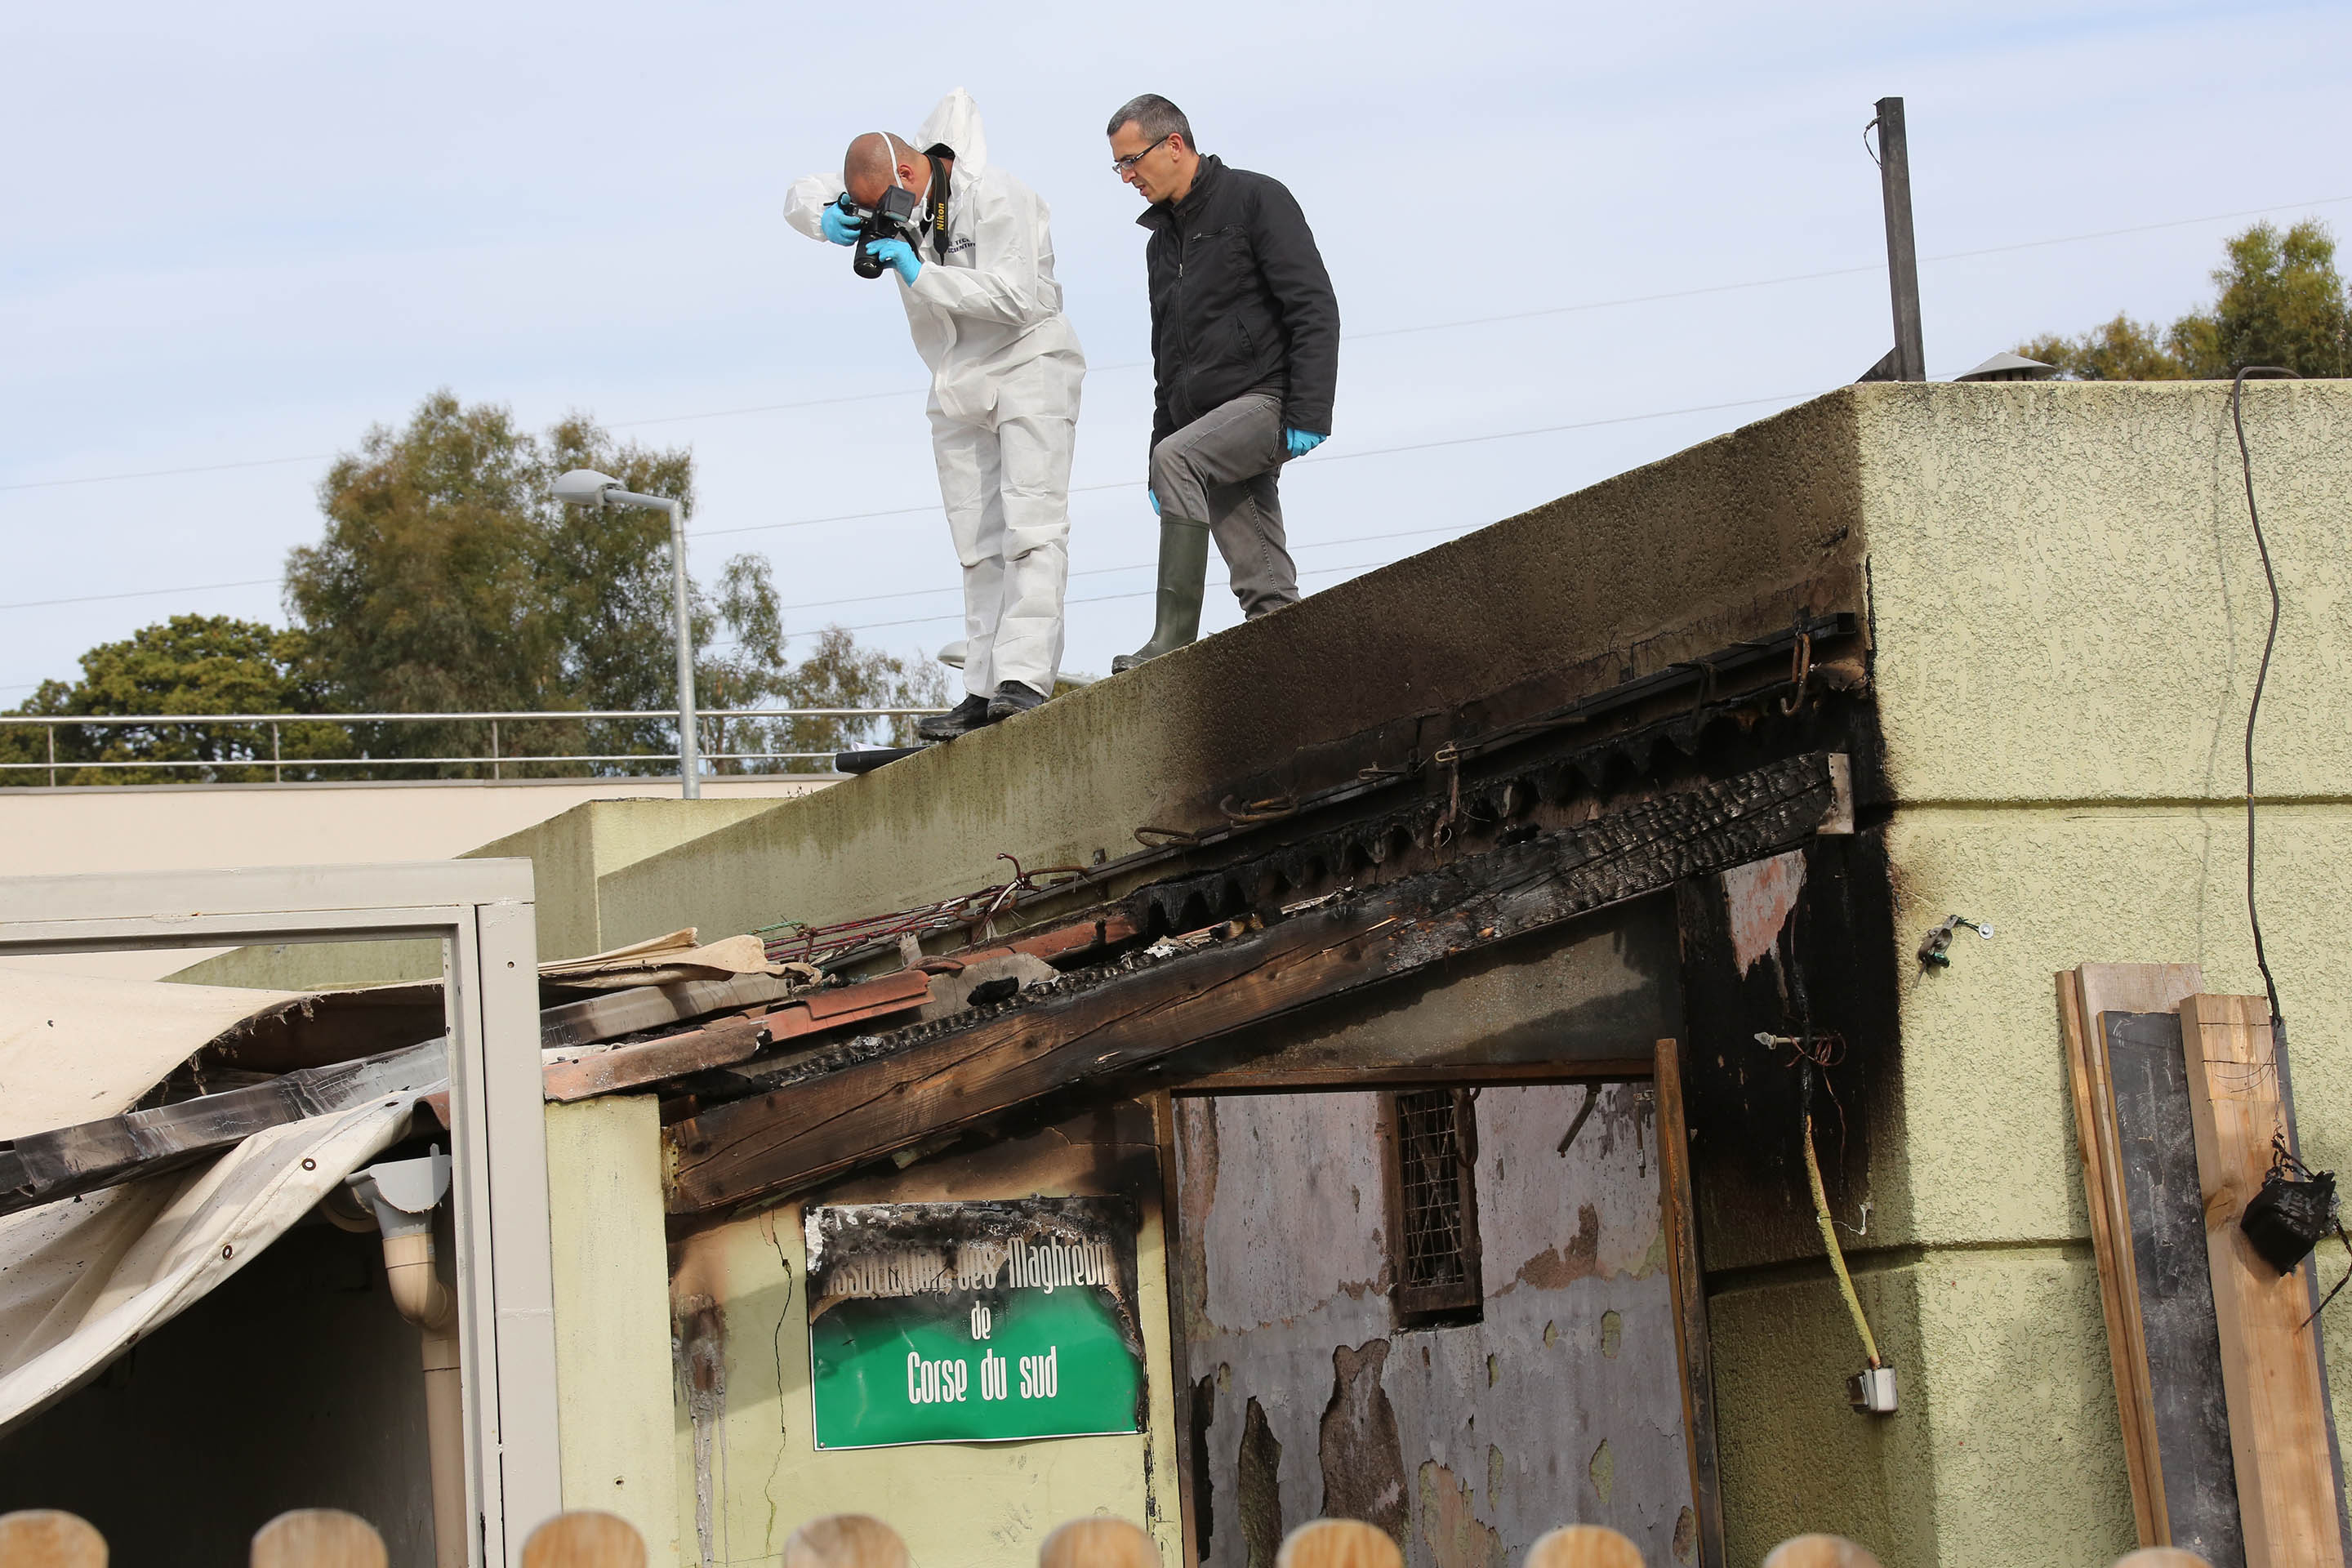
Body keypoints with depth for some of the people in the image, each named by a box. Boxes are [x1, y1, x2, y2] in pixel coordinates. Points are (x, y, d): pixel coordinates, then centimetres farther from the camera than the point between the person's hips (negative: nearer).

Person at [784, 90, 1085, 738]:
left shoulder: (998, 199, -20)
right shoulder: (894, 196, 3)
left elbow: (1016, 296, -28)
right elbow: (801, 194, 10)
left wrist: (920, 275, -28)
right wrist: (825, 218, -15)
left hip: (1028, 370, -8)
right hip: (958, 387, 8)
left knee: (1033, 526, -18)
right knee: (979, 544, 3)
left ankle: (1025, 677, -28)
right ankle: (983, 691, 1)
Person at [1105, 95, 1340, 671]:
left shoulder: (1256, 200, -2)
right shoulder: (1161, 242, 22)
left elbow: (1314, 309, -11)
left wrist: (1307, 413, -20)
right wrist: (1159, 441, 21)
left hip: (1267, 398, -8)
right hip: (1209, 420, 8)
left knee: (1179, 460, -29)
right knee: (1263, 585, 0)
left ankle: (1173, 641, -34)